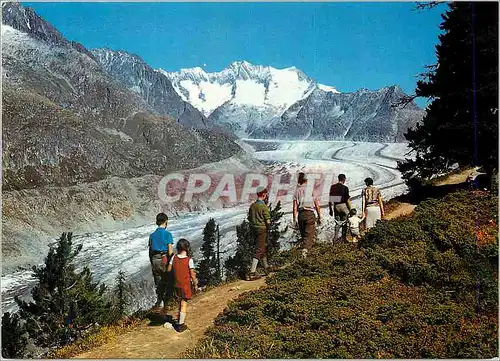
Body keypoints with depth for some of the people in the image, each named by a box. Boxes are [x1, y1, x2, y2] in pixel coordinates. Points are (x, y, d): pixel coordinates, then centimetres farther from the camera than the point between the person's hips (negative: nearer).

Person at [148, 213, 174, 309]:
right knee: (167, 282, 8)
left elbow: (150, 250, 9)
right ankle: (166, 302, 12)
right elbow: (170, 252, -14)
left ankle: (158, 302, 15)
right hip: (164, 260, -5)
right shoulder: (167, 234, -10)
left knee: (158, 282, 14)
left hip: (154, 260, 5)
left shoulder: (152, 235, 6)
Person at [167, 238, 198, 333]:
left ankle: (180, 320, 35)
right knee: (184, 304, 5)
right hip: (185, 285, -4)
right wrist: (195, 284, -1)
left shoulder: (174, 258, -6)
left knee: (180, 303, 21)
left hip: (176, 284, 4)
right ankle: (180, 325, 10)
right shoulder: (189, 260, -17)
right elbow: (192, 275, -13)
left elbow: (169, 270, -1)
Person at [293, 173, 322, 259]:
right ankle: (305, 249, -28)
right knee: (310, 234, -6)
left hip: (300, 214, 3)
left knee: (303, 234, 17)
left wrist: (294, 219, 4)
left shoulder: (297, 191, 5)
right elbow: (317, 205, 1)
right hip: (310, 213, -3)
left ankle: (305, 248, 23)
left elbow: (295, 207, 0)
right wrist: (319, 217, 9)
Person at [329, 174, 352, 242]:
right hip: (343, 205, -4)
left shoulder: (332, 187, 2)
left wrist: (331, 209, 12)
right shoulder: (345, 188, -10)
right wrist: (350, 209, -1)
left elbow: (330, 199, 5)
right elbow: (347, 200, -10)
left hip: (335, 206, 4)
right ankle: (343, 238, 13)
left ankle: (336, 237, 1)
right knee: (344, 223, 9)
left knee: (337, 223, 13)